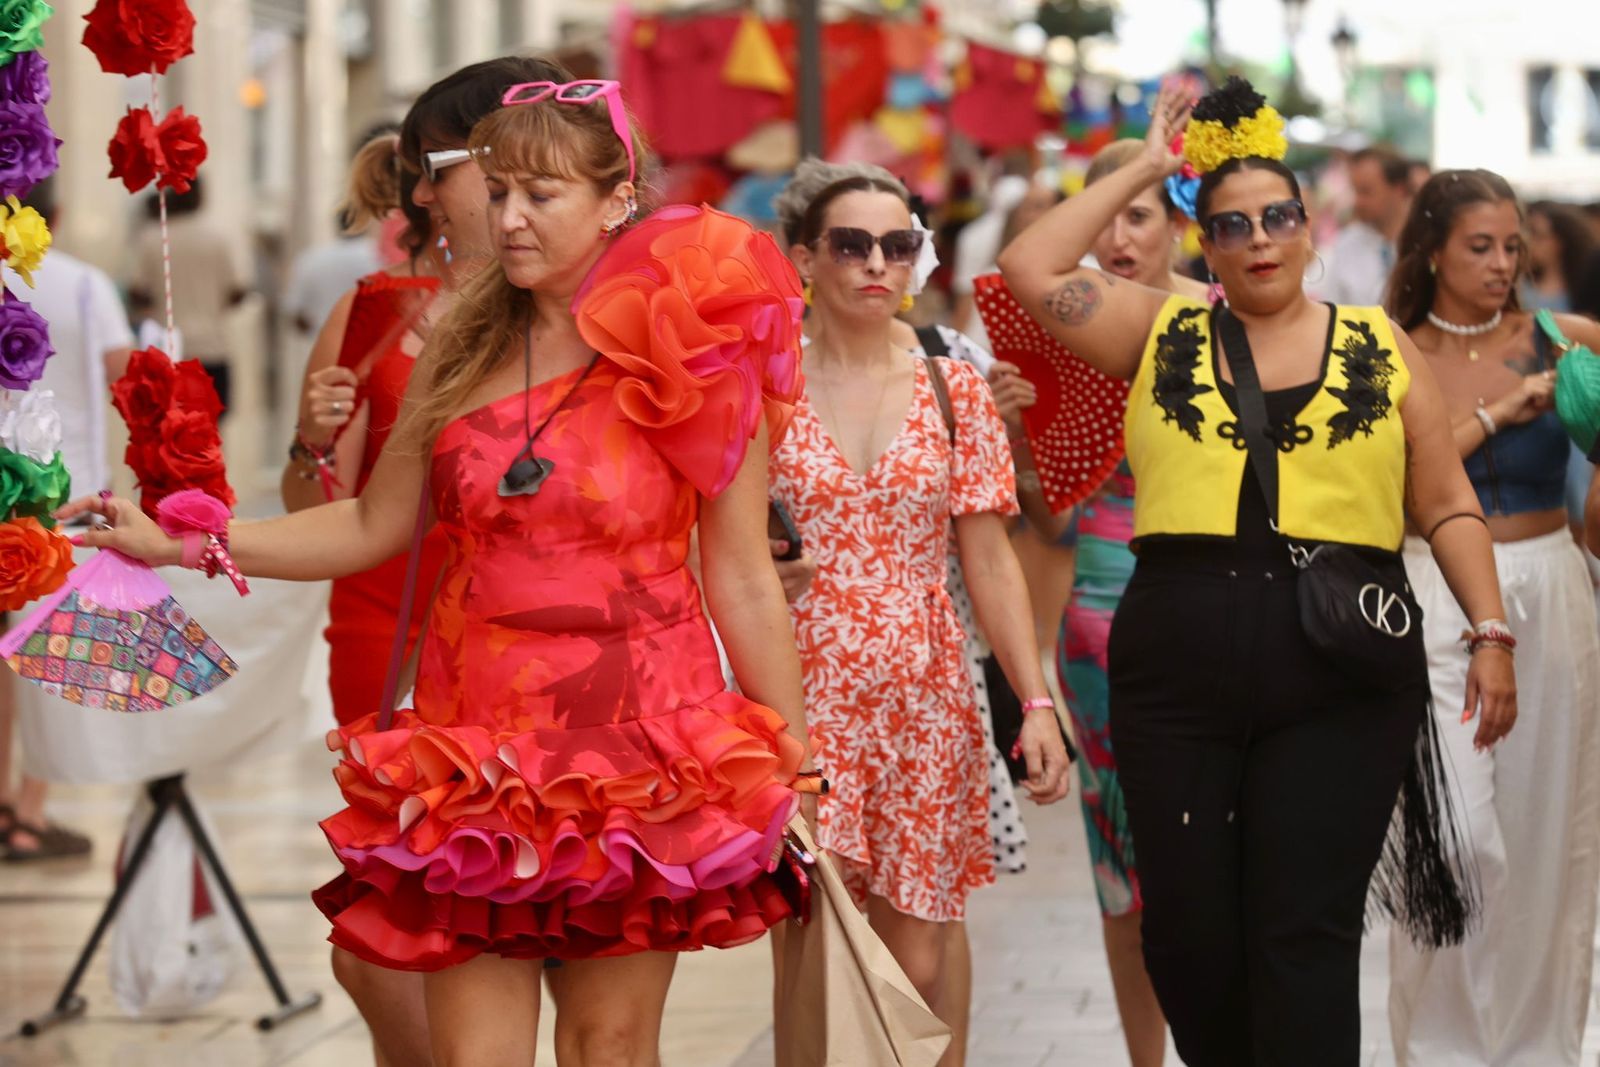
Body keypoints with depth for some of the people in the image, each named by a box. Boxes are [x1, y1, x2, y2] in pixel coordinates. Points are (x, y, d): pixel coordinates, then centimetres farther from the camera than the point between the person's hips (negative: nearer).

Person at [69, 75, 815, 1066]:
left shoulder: (689, 360, -4)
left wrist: (794, 763, -1)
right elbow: (371, 527, 13)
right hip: (474, 737, 3)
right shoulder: (463, 352, 9)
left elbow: (743, 580, -2)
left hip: (633, 746, -3)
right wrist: (171, 544, 6)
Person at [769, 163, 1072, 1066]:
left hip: (927, 703, 2)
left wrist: (1037, 700, -1)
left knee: (918, 951, 2)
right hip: (804, 701, -2)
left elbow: (991, 560, 6)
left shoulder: (956, 389, 6)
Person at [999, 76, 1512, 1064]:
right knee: (1186, 928, 5)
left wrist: (1490, 632, 0)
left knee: (1305, 934, -6)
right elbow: (1031, 270, 2)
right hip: (1177, 671, 2)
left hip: (1338, 683, -2)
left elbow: (1448, 507, 10)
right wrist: (1143, 170, 8)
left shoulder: (1379, 349, 10)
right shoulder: (1163, 334, 11)